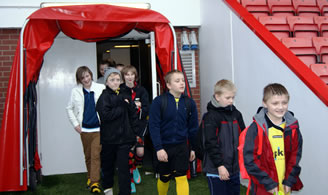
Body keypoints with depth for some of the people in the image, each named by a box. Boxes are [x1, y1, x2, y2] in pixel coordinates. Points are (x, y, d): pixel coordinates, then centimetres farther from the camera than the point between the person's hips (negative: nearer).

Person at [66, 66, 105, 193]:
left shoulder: (101, 88, -5)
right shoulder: (76, 91, 3)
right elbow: (69, 109, 12)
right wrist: (75, 124, 5)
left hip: (98, 128, -3)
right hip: (84, 129, 3)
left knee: (96, 155, -7)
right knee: (88, 155, 14)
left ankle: (94, 182, -2)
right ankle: (90, 177, 32)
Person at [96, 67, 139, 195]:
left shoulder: (124, 95, 5)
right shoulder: (104, 97, -8)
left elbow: (132, 115, 9)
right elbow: (105, 115, -21)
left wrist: (134, 132, 3)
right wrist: (122, 108, -14)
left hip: (124, 137, 2)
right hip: (109, 138, -2)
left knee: (124, 166, 0)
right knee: (108, 164, 16)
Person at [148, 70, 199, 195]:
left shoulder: (189, 103, -2)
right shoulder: (159, 101, -11)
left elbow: (193, 127, 6)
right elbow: (154, 126, -12)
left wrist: (193, 148, 8)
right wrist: (158, 148, -16)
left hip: (181, 147, 1)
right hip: (164, 147, -1)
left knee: (182, 178, -2)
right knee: (164, 178, 16)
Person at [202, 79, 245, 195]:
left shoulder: (236, 114, 9)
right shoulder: (211, 117, -11)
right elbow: (211, 144, -15)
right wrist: (220, 165, -16)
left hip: (234, 168, 6)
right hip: (216, 170, -6)